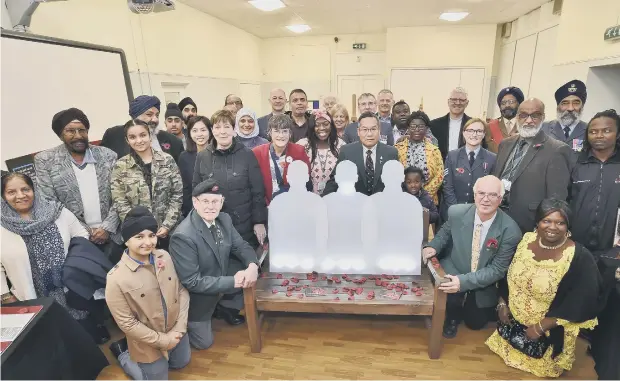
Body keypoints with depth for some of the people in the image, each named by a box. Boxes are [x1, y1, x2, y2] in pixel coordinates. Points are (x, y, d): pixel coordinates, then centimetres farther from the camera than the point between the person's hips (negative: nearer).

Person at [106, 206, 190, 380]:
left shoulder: (164, 256, -13)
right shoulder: (116, 278, -26)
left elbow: (182, 291, -5)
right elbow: (127, 323, -20)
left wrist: (180, 328, -11)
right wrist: (163, 340, -15)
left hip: (176, 331, 5)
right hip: (149, 343, -5)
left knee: (181, 362, 27)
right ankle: (122, 351, 32)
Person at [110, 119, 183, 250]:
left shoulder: (167, 160, -1)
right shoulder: (120, 167, -2)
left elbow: (177, 195, -2)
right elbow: (120, 203, -3)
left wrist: (167, 225, -9)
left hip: (169, 230, 1)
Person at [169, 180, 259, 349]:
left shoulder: (224, 219, -12)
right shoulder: (183, 236, -33)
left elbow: (241, 246, -4)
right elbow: (192, 282, -30)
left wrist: (252, 266, -26)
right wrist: (233, 281, -32)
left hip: (222, 277, 6)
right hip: (197, 295, -5)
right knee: (204, 342, 6)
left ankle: (224, 307, 13)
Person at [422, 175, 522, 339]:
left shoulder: (510, 230, -25)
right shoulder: (456, 212, -20)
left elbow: (497, 269, -21)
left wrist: (463, 281, -32)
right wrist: (433, 247, -18)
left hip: (483, 285, 0)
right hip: (453, 271, 0)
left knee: (475, 322, 11)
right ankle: (453, 316, 8)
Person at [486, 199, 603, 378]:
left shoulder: (580, 258, -25)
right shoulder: (526, 239, -9)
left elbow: (581, 305, -23)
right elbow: (507, 275, 2)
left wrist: (541, 327, -22)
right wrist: (502, 304, -4)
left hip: (549, 333, -4)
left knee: (537, 364, 18)